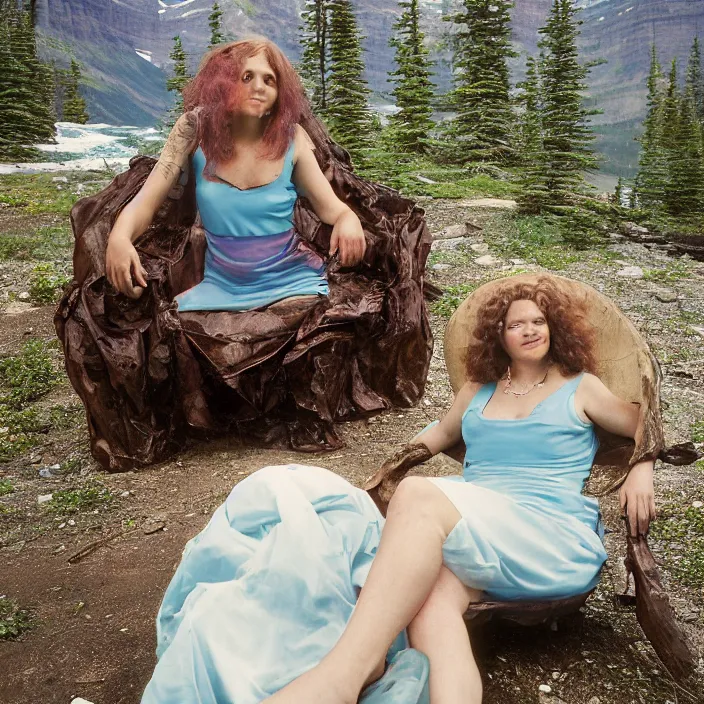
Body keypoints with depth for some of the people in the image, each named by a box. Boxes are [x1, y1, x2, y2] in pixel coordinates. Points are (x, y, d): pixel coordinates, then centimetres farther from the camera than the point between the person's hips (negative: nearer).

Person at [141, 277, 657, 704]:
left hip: (553, 533, -3)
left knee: (419, 497, -35)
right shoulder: (479, 390, 28)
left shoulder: (580, 388, 19)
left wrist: (642, 470, 2)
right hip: (471, 527, 4)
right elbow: (440, 434, 42)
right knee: (434, 599, -37)